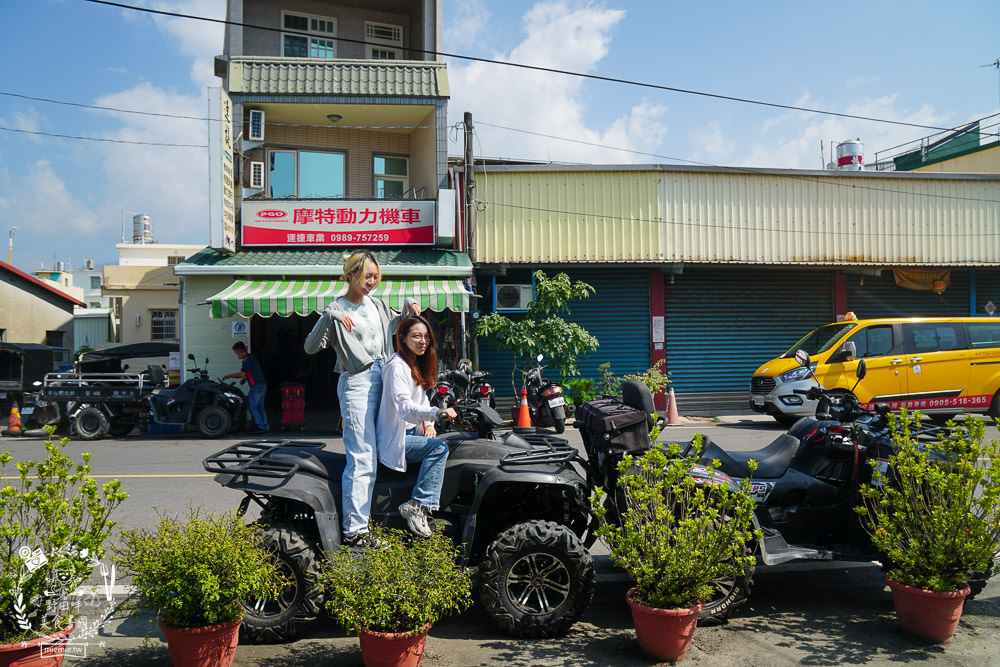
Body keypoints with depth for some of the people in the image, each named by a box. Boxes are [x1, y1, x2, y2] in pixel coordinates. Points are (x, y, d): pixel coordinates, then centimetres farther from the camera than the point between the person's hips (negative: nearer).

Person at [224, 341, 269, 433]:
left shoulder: (247, 359, -11)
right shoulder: (251, 357, 20)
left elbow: (242, 374, -17)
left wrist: (229, 376, -6)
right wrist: (244, 378, 16)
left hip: (256, 386, -10)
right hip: (262, 385, 10)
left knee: (252, 406, -5)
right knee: (260, 406, 11)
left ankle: (260, 426, -8)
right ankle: (266, 427, 11)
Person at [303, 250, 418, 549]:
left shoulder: (378, 306, 15)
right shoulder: (337, 309, -5)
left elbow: (398, 325, 33)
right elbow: (310, 347, -15)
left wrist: (408, 307, 13)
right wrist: (329, 316, -27)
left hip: (381, 380, 7)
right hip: (356, 384, -7)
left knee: (371, 458, 11)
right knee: (361, 459, -11)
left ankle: (359, 521, 21)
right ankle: (353, 530, -7)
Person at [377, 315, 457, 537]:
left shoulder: (418, 365, 13)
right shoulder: (397, 367, -15)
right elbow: (404, 407, -27)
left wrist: (428, 424, 4)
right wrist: (437, 413, -41)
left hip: (411, 433, 9)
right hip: (394, 440, -8)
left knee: (439, 448, -14)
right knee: (439, 447, -25)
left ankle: (417, 506, -16)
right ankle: (418, 505, -22)